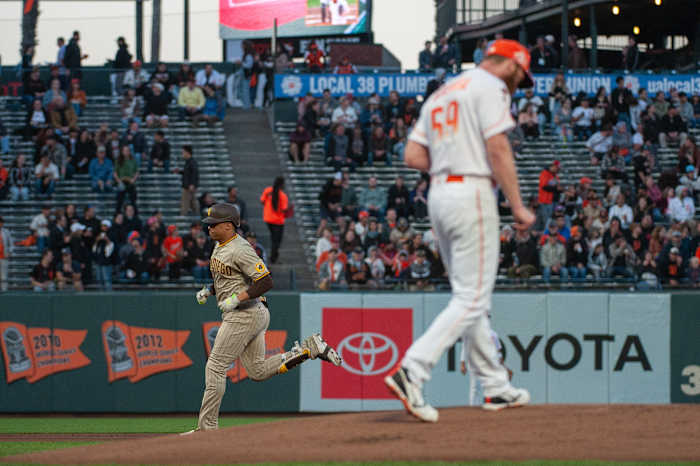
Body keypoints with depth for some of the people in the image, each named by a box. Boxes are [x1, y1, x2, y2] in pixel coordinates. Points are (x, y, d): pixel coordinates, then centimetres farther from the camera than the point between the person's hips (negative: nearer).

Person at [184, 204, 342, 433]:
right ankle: (310, 348, 10)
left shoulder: (240, 250, -18)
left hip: (244, 315, -11)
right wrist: (209, 291, 10)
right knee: (258, 371, 12)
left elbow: (266, 281, -23)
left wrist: (236, 299, -26)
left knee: (215, 367, -7)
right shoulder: (220, 246, 13)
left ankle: (207, 426, -2)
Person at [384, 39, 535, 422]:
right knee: (472, 299, -10)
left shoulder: (440, 94, 20)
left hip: (438, 194, 9)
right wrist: (518, 206, -15)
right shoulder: (490, 87, -5)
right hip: (472, 194, -9)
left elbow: (413, 155, 14)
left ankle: (496, 387, 20)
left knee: (470, 294, 15)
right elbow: (498, 148, -15)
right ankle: (411, 371, -23)